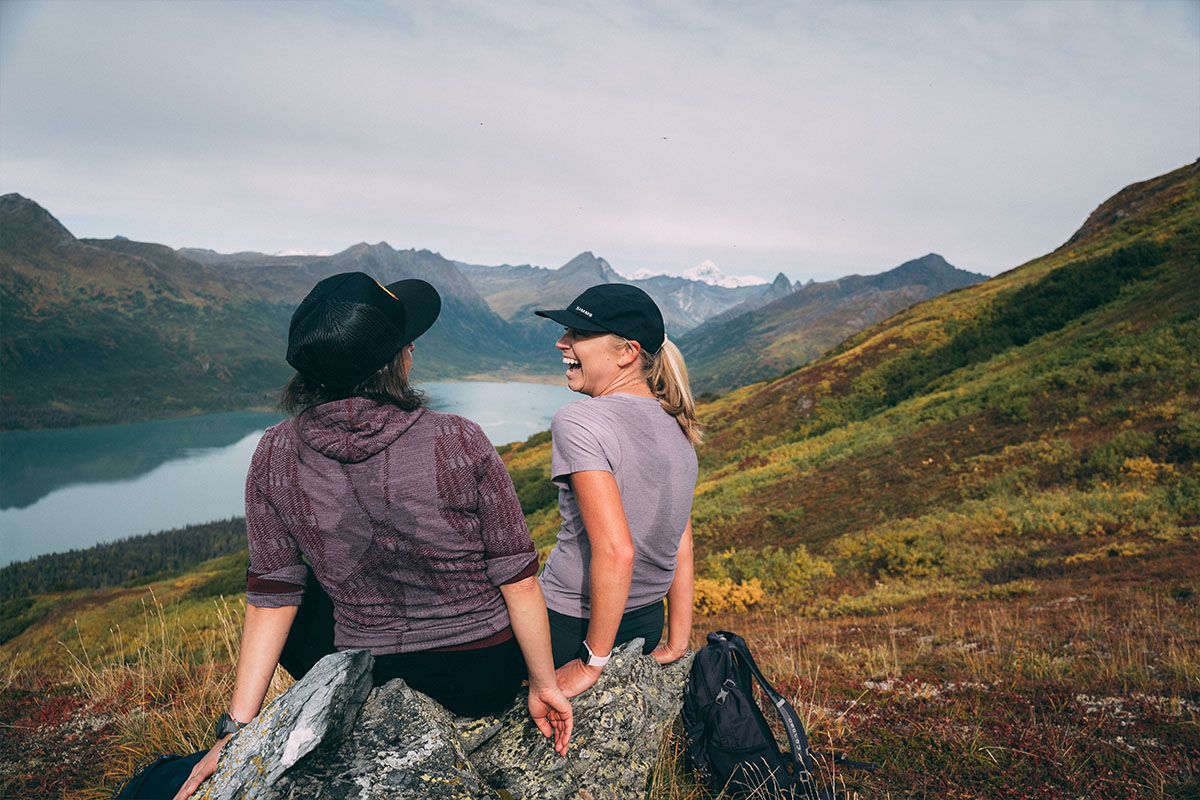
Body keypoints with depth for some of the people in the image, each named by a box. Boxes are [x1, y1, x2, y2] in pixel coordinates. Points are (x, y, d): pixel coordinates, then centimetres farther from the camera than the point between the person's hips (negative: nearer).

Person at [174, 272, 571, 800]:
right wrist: (543, 684, 0)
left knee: (296, 620, 31)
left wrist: (236, 726, 3)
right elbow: (517, 579, -13)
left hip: (371, 681, 1)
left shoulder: (276, 455, -12)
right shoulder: (458, 441, -19)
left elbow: (271, 598, -8)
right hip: (485, 683, -1)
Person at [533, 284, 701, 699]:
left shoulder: (577, 422, -21)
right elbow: (682, 547, 6)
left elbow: (616, 552, -27)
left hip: (570, 627, -7)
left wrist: (591, 662, -17)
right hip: (647, 623, 7)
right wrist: (676, 645, 12)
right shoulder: (677, 427, 3)